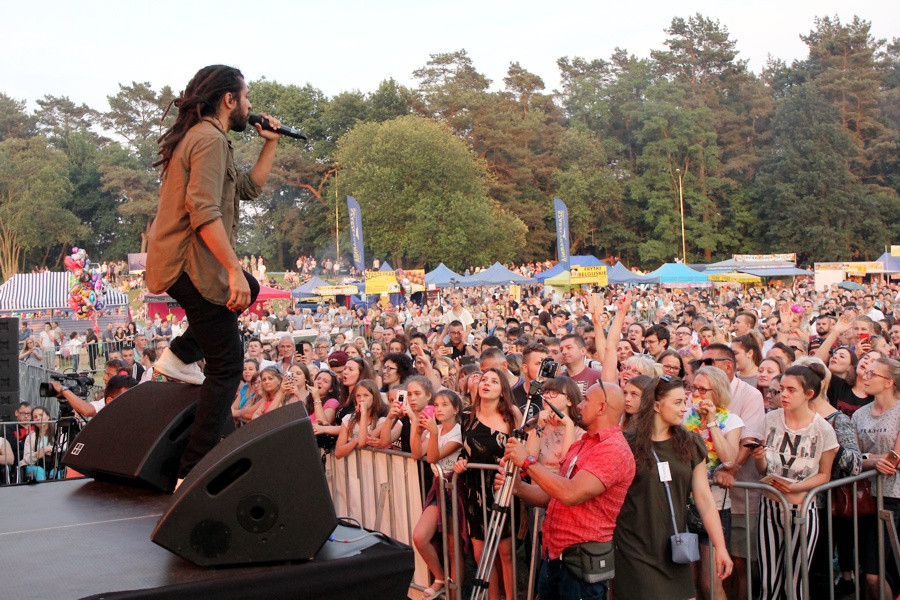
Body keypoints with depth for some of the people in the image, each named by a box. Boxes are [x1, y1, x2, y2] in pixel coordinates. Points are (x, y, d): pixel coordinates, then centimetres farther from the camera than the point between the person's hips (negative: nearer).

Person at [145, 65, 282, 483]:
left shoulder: (201, 137, 20)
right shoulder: (210, 139, -13)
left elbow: (250, 188, 26)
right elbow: (204, 211, -25)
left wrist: (270, 142, 22)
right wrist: (234, 270, -25)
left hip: (177, 262, 10)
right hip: (192, 264, -10)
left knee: (250, 289, 33)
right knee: (227, 364, -5)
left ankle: (180, 356, 18)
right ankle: (193, 471, -5)